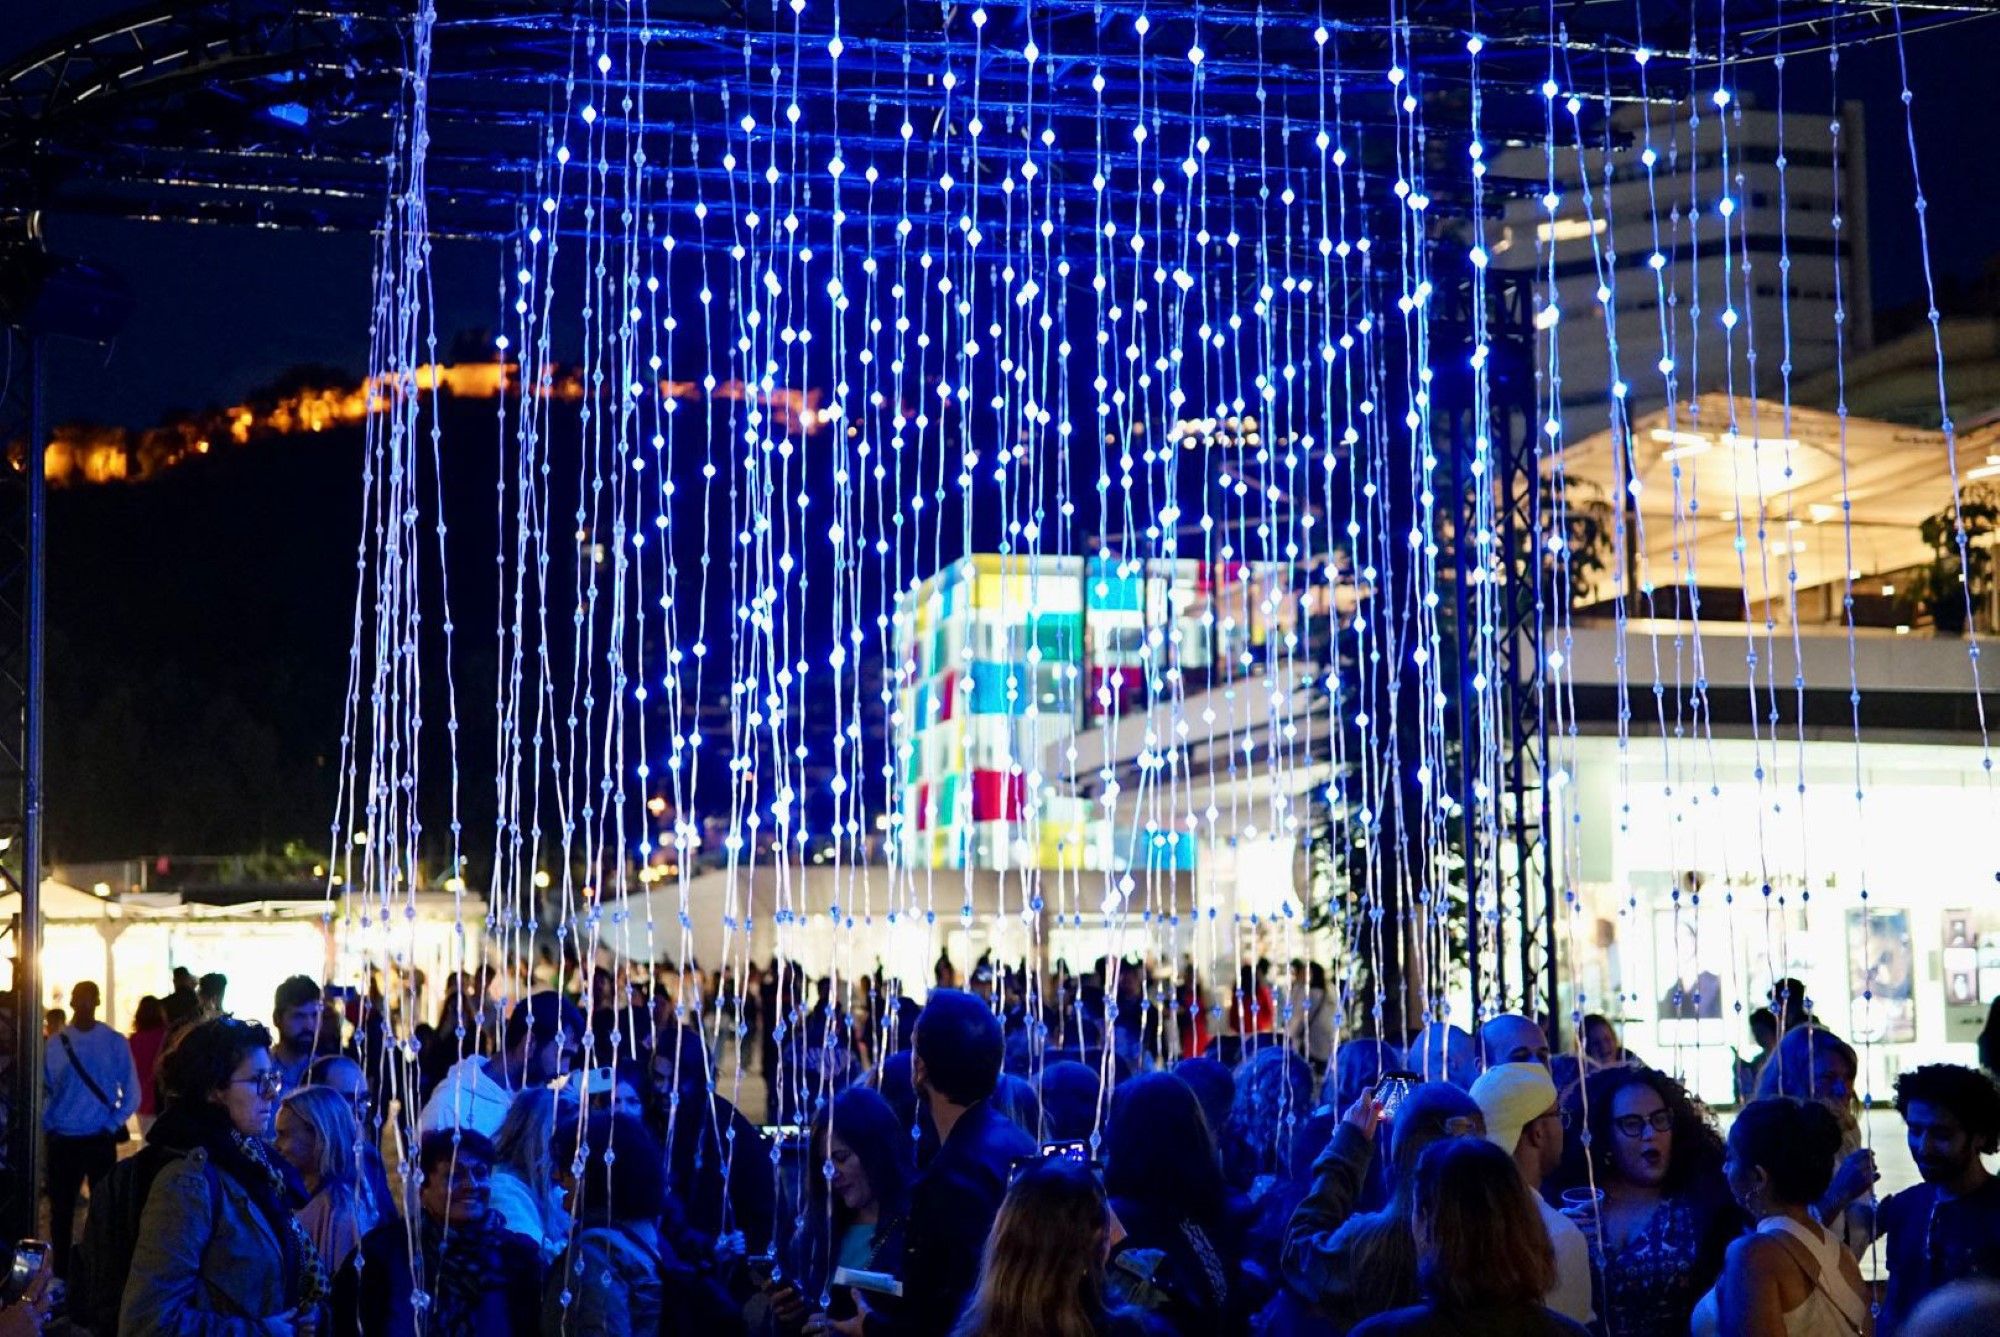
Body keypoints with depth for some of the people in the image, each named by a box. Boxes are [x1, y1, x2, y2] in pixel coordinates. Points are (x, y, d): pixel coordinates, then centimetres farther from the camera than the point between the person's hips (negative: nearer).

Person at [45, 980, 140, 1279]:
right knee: (61, 1210, 8)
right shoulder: (57, 1043, 2)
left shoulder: (114, 1042, -3)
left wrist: (112, 1125, -8)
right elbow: (45, 1088, 8)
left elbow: (131, 1092, -1)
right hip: (62, 1140, 2)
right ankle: (61, 1274, 20)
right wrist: (48, 1122, -4)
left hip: (100, 1140, -2)